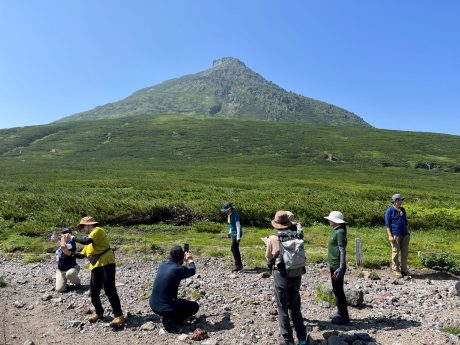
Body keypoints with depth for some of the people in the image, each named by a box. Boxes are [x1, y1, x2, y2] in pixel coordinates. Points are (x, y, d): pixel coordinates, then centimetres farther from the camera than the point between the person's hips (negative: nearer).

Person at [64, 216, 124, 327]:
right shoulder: (89, 238, 24)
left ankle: (119, 316, -7)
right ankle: (98, 312, 32)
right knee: (93, 292, 11)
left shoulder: (97, 230, -3)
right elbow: (82, 255, 24)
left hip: (106, 263, -9)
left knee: (109, 290, -11)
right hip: (95, 266, 9)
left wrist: (74, 238, -6)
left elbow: (87, 241, -21)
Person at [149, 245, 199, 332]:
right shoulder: (179, 269, -20)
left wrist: (184, 260, 32)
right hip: (166, 308, -8)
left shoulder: (162, 265, -1)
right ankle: (170, 319, -3)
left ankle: (167, 317, 15)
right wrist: (190, 260, 21)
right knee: (195, 306, 11)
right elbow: (192, 270, 2)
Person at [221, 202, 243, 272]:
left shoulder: (235, 214, -19)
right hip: (233, 234, 10)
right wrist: (229, 232, 23)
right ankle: (239, 265, 23)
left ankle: (238, 265, -3)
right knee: (235, 249, 13)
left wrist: (238, 236, -24)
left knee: (234, 249, -10)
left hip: (236, 234, -10)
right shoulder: (230, 215, 9)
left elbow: (238, 225, -21)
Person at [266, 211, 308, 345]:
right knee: (295, 307, 20)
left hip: (281, 276, -3)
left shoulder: (272, 239, -15)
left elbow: (269, 258, 1)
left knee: (283, 309, 12)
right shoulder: (296, 236, -7)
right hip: (296, 275, 3)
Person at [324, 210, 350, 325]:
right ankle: (340, 313, 30)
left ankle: (344, 317, 10)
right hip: (333, 265, 10)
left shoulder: (340, 232, -19)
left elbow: (342, 251, -23)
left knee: (338, 291, -1)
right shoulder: (336, 230, 10)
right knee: (336, 290, 18)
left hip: (337, 266, -10)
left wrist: (341, 268, -25)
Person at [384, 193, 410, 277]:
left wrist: (407, 232, 18)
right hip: (395, 235, -6)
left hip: (404, 234, 7)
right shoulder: (390, 210, -5)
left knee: (405, 252, 8)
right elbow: (387, 224, -7)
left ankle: (404, 269, 18)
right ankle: (395, 270, 7)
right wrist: (390, 236, -14)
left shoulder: (402, 210, 15)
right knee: (396, 252, -2)